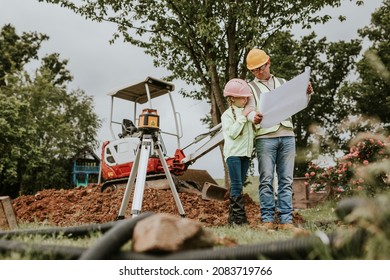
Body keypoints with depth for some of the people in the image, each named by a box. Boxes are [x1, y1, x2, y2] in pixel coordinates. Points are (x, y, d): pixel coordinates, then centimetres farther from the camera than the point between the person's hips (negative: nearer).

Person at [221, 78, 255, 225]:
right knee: (236, 186, -9)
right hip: (233, 153, -6)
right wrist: (242, 117, -15)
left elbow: (252, 132, 20)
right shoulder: (227, 114, -3)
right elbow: (233, 133, -16)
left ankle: (233, 217, 13)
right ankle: (239, 217, -7)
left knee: (238, 186, 8)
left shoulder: (248, 112, 14)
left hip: (246, 153, 6)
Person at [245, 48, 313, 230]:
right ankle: (268, 219, -1)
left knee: (286, 180, 0)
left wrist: (307, 94, 1)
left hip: (287, 135, 3)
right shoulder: (251, 87, 15)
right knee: (266, 180, -5)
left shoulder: (283, 83, 24)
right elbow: (249, 109, 0)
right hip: (265, 136, -3)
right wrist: (254, 117, -24)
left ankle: (286, 220, 2)